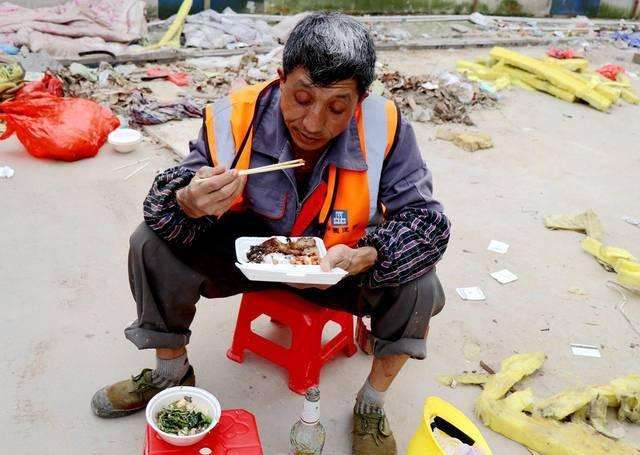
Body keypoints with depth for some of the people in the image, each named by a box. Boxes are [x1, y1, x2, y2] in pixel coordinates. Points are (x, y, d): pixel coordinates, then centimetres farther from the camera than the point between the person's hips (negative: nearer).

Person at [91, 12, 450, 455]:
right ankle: (172, 370, 11)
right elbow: (161, 204, -18)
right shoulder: (234, 118, -22)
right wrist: (188, 203, -44)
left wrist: (364, 256, -42)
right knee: (153, 245, -17)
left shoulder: (385, 129, -24)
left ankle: (372, 406, 3)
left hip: (339, 263, 0)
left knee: (417, 285, -25)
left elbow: (427, 220, -22)